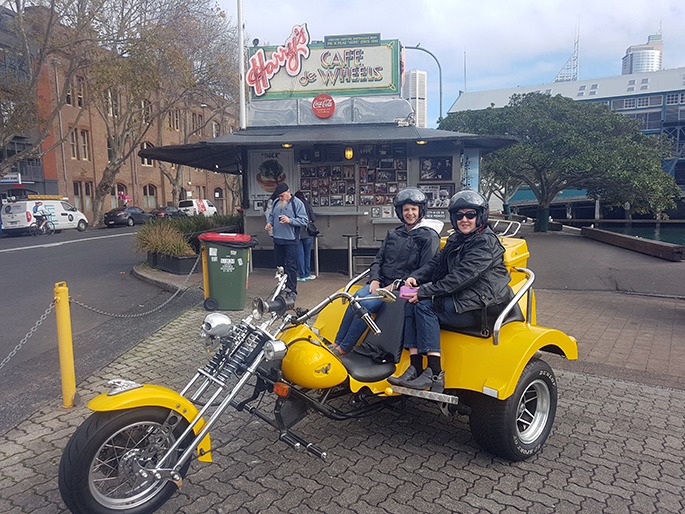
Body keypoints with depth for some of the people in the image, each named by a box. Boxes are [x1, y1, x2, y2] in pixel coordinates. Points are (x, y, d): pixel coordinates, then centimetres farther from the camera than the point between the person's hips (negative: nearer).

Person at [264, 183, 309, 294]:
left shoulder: (297, 203, -7)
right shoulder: (276, 203, 11)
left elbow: (304, 221, -11)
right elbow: (271, 215, 25)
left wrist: (290, 220, -22)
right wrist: (269, 223, 4)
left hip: (291, 240, -6)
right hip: (277, 240, 6)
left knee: (291, 265, -5)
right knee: (279, 264, 13)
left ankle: (292, 289, 1)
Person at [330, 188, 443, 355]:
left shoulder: (429, 238, -2)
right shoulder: (393, 234, 18)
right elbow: (378, 259, 17)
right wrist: (375, 280, -3)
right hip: (382, 283, 5)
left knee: (367, 304, -27)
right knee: (358, 297, -24)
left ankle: (343, 349, -17)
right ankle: (336, 343, -19)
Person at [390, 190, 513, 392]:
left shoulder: (486, 242, -13)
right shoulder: (455, 239, 16)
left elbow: (462, 276, -23)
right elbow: (436, 262, 12)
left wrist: (425, 292, -23)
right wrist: (415, 277, -9)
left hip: (478, 306, -9)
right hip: (459, 300, 9)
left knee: (425, 305, -23)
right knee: (411, 305, -8)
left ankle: (435, 374, -21)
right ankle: (415, 369, -13)